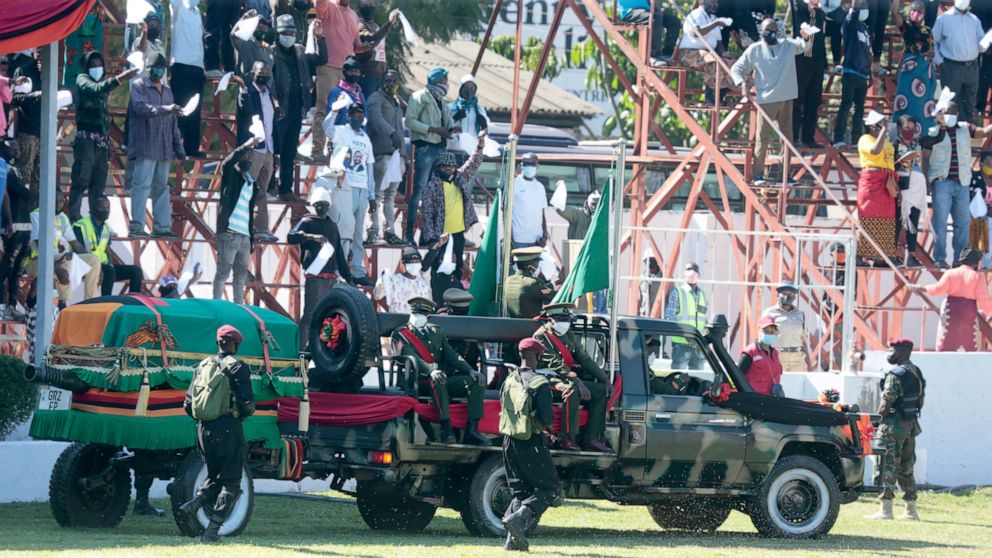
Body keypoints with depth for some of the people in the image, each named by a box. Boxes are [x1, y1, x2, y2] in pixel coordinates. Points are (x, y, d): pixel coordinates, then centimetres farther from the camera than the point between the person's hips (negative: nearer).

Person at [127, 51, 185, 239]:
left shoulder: (167, 91, 22)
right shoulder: (139, 86, 0)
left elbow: (173, 122, 23)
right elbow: (141, 107, -18)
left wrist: (178, 146, 19)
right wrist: (165, 109, -30)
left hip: (164, 148, 7)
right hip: (145, 146, -7)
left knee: (162, 186, 7)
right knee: (142, 184, -10)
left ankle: (161, 226, 9)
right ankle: (136, 226, -12)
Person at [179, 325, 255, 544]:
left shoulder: (204, 366, 9)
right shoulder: (237, 367, -7)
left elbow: (188, 405, 9)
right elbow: (247, 403, -13)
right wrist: (244, 413, 9)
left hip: (204, 428, 5)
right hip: (228, 429, -5)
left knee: (214, 477, 22)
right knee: (231, 483, 4)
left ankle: (194, 503, -6)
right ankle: (212, 531, -5)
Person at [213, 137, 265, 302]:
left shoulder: (252, 183, 20)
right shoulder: (232, 176, 4)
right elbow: (227, 163, -19)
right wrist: (245, 146, -19)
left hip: (245, 237, 7)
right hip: (229, 233, -7)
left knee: (241, 275, 8)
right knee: (223, 271, -8)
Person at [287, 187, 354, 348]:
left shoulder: (332, 226, 23)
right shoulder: (307, 223, 4)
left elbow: (339, 254, 25)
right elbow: (291, 238, -14)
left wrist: (348, 277, 22)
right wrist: (311, 237, -27)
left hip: (331, 276, 7)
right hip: (314, 276, -7)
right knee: (311, 313, -14)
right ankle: (300, 348, -17)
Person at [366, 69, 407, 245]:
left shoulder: (397, 102, 24)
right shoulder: (376, 99, -2)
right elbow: (377, 119, -20)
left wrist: (403, 153, 22)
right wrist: (392, 133, -37)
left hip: (396, 152, 8)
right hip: (382, 152, -8)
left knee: (391, 195, 10)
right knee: (379, 192, -12)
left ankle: (390, 231, 12)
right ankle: (373, 230, -13)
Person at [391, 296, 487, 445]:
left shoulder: (436, 332, 24)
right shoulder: (401, 335, 5)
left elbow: (451, 355, 16)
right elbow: (411, 357, -13)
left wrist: (470, 370, -1)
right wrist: (430, 371, -32)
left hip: (443, 379, 6)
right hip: (418, 380, -6)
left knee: (476, 380, -13)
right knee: (437, 380, -40)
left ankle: (472, 431, -23)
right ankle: (446, 431, -44)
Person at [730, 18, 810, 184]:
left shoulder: (788, 46, 8)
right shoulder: (754, 50, 3)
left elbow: (803, 45, -8)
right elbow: (736, 68, 7)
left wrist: (805, 37, -31)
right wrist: (742, 83, -11)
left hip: (786, 98, 3)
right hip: (766, 100, -3)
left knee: (786, 136, 6)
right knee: (762, 137, -5)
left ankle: (784, 174, 12)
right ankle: (758, 175, -2)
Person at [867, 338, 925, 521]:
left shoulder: (895, 375, -17)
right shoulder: (917, 374, 11)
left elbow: (886, 404, -19)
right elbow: (920, 401, 16)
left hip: (893, 426, -9)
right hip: (911, 426, 9)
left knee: (887, 468, -5)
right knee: (906, 469, 14)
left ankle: (885, 510, -6)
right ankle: (911, 510, 15)